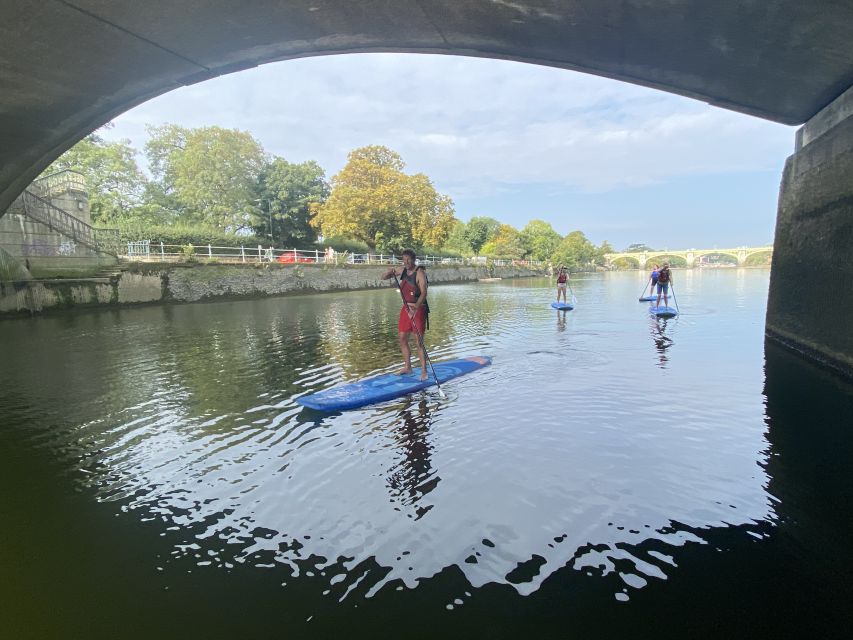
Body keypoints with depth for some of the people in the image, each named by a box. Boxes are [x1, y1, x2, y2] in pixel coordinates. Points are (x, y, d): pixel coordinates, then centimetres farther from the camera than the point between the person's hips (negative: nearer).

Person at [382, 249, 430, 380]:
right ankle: (407, 367, 23)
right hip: (406, 308, 7)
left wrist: (416, 307, -39)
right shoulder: (403, 270, 8)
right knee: (402, 338, 10)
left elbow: (424, 292, -25)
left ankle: (424, 371, -1)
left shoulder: (420, 272, -13)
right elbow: (384, 278, 15)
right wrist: (390, 272, -8)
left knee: (418, 341, -8)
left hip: (418, 308, -7)